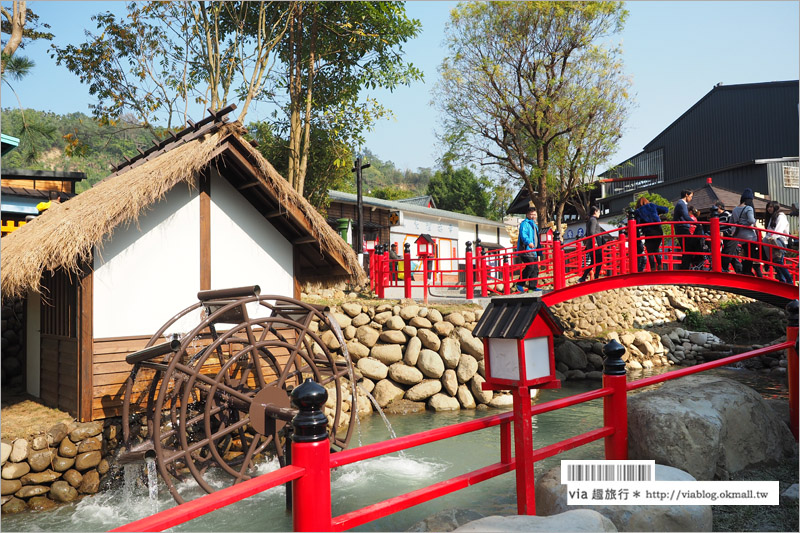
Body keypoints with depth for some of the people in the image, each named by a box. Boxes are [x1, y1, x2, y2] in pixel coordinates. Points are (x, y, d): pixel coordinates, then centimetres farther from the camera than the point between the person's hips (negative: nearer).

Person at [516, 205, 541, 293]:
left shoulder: (535, 225, 26)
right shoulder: (524, 223, -5)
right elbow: (523, 234, -22)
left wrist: (538, 251, 32)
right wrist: (529, 242, -38)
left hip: (534, 251, 10)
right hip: (526, 250, -10)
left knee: (535, 269, 6)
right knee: (530, 267, -19)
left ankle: (532, 287, 11)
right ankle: (520, 284, -11)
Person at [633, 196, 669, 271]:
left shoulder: (637, 211, 6)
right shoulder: (653, 206, 12)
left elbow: (637, 224, -5)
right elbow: (666, 210, 11)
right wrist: (658, 213, 27)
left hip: (648, 233, -3)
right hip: (658, 231, 3)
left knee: (650, 252, 7)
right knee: (656, 249, 21)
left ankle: (653, 269, -2)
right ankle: (659, 266, 5)